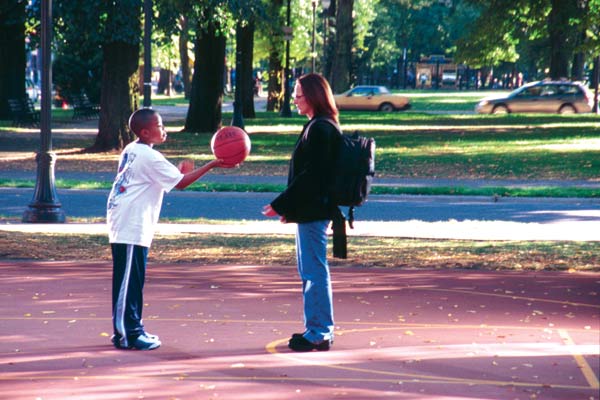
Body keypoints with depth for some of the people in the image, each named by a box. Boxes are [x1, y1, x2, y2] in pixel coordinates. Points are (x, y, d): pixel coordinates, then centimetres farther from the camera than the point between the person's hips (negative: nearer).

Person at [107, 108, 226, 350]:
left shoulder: (131, 150, 15)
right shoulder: (150, 158, -14)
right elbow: (180, 183, -15)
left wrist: (177, 172, 14)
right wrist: (211, 165, -14)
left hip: (121, 223, 10)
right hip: (132, 227, -10)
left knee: (128, 280, 14)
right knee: (130, 280, -6)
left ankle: (125, 330, 20)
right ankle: (128, 334, -3)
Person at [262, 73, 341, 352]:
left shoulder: (320, 130, -16)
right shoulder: (318, 127, 15)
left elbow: (310, 175, -20)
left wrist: (281, 204, -16)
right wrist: (288, 206, 16)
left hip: (313, 211, -11)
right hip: (310, 210, 11)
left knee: (315, 271, -6)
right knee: (311, 271, 15)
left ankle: (319, 333, -1)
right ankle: (317, 329, 22)